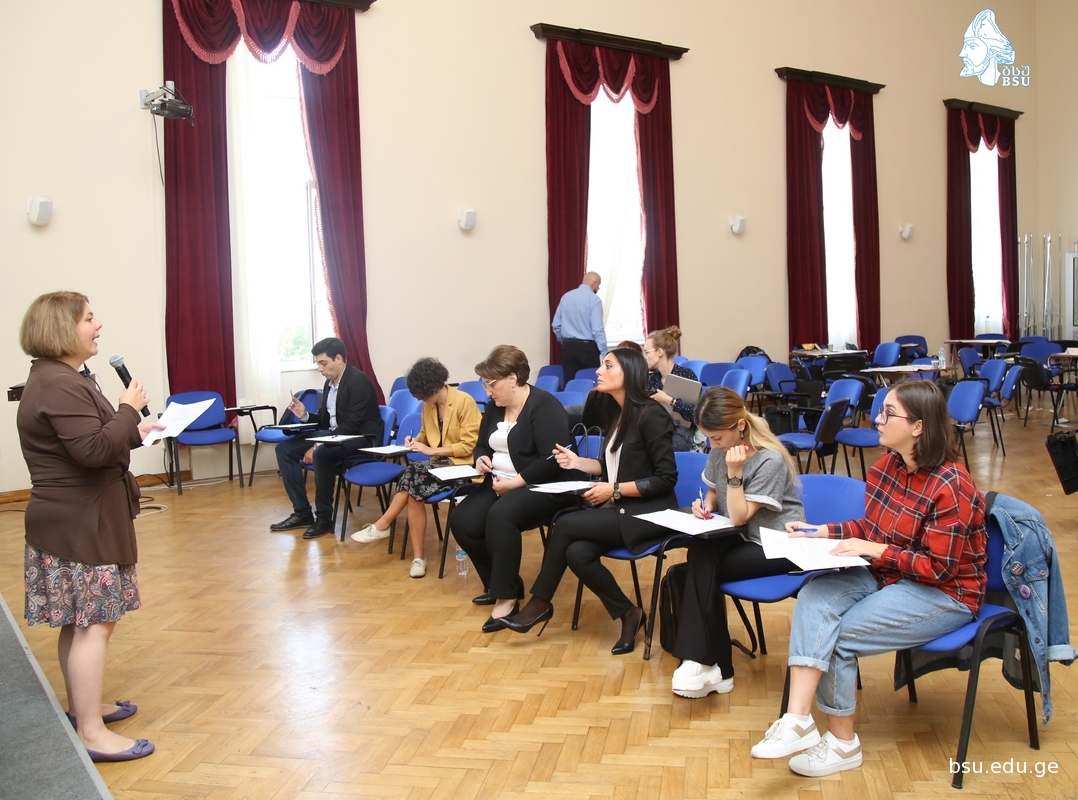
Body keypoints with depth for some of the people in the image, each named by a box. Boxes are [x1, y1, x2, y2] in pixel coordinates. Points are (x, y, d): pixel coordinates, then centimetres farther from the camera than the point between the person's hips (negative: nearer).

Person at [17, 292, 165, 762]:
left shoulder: (61, 380, 15)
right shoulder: (59, 387, -20)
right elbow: (94, 450, -27)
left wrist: (134, 432, 16)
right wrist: (129, 410, -16)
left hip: (75, 521, 11)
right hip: (80, 524, -11)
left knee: (78, 621, 18)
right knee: (95, 623, -7)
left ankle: (81, 707, 30)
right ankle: (92, 733, -2)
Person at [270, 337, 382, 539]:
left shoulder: (358, 381, -19)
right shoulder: (330, 382, 7)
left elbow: (351, 426, -24)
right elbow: (325, 420, 16)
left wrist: (317, 447, -26)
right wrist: (304, 415, -4)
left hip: (360, 438, -9)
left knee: (322, 454, -37)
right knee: (284, 449, -1)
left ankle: (324, 517, -19)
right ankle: (302, 513, 1)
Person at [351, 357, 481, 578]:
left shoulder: (464, 401, -13)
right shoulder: (429, 405, 7)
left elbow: (468, 445, -15)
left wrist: (431, 450, -18)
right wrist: (416, 441, -2)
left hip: (460, 464, -6)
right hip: (439, 463, 6)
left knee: (413, 474, -29)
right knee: (414, 490, -26)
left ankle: (382, 525, -16)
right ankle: (418, 557, -24)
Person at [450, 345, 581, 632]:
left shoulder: (544, 406, -15)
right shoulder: (494, 406, 10)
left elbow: (552, 461, -23)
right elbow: (482, 445, 22)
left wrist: (516, 482, -24)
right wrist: (481, 458, -2)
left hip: (542, 488, -8)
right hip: (500, 484, 8)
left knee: (500, 515, -34)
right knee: (463, 520, -13)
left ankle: (507, 596, -21)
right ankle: (498, 584, 5)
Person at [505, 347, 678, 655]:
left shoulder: (650, 415, -15)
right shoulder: (614, 411, 10)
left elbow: (666, 478, -16)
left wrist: (615, 490, -18)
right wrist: (580, 462, 3)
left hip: (648, 513, -7)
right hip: (619, 509, 7)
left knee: (565, 525, -19)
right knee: (576, 552, -20)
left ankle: (541, 602, -1)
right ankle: (628, 614, -4)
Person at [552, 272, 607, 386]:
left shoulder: (566, 296, 7)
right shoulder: (594, 299, -10)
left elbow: (556, 325, 10)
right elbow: (598, 329, -16)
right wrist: (604, 352, -13)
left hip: (568, 346, 5)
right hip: (587, 347, -5)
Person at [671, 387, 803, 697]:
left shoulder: (770, 460, -20)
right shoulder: (720, 451, 0)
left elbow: (739, 517, -19)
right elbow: (714, 491, 18)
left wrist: (734, 472, -27)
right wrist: (705, 504, -4)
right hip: (741, 537, 6)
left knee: (703, 566, -27)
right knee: (699, 556, -27)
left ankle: (703, 661, -17)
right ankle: (710, 664, -24)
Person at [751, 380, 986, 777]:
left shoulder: (951, 487, -21)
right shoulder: (887, 466, 2)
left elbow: (938, 568, -20)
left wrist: (874, 551, -23)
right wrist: (823, 531, -1)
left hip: (943, 594, -7)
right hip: (885, 574, 7)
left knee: (839, 636, -18)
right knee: (815, 597, -21)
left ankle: (842, 742, 3)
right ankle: (797, 719, -27)